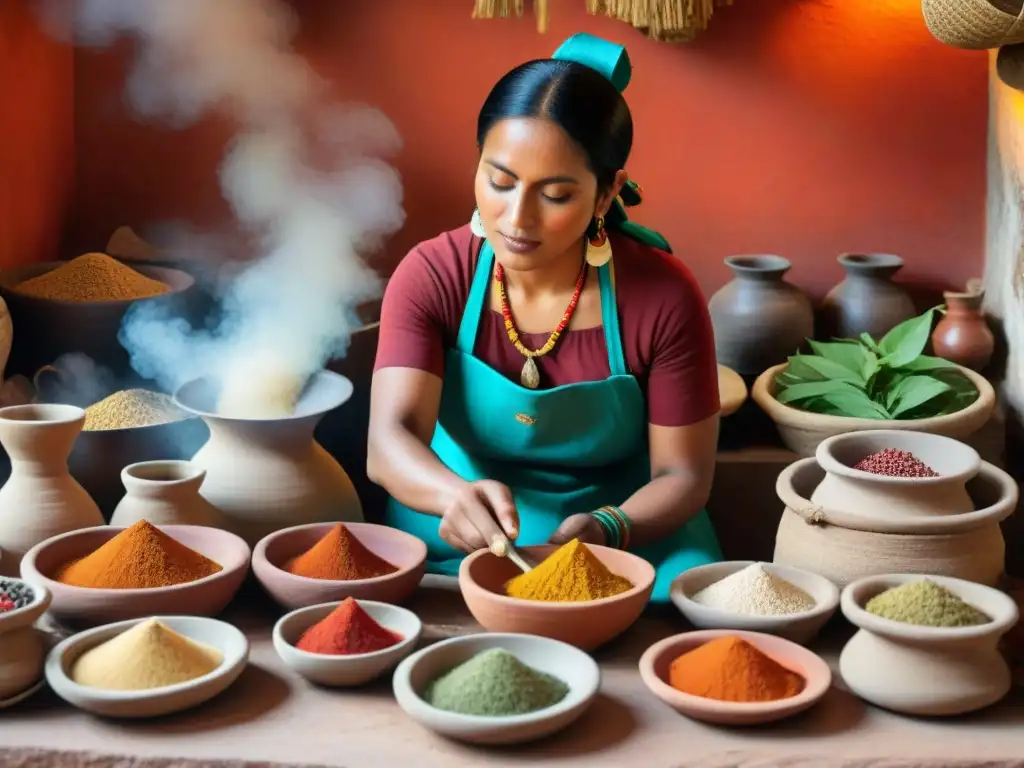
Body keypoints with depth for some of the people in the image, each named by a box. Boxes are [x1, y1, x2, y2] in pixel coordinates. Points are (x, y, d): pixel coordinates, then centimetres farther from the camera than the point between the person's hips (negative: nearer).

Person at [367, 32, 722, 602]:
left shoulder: (663, 297, -14)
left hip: (629, 540, 0)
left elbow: (683, 474, -7)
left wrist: (606, 530, -29)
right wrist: (458, 496, -45)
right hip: (455, 551, 0)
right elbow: (390, 438, -23)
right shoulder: (430, 276, -11)